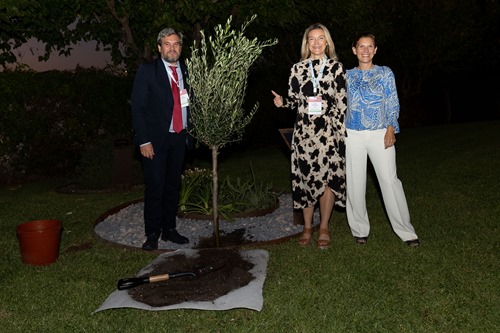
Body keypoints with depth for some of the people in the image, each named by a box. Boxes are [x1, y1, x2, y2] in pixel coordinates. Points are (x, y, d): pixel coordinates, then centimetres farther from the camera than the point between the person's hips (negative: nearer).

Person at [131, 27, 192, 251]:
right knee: (155, 186, -4)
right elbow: (138, 108, -8)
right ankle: (152, 234, 9)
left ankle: (169, 229, 23)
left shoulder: (186, 71, 10)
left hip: (179, 138, 5)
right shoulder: (147, 71, -4)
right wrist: (144, 141, -14)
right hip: (156, 139, -5)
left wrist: (189, 133, 6)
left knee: (173, 186, 11)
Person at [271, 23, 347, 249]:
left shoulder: (336, 67, 3)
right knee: (306, 178, 5)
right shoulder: (298, 69, 8)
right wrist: (282, 102, -11)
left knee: (328, 179, -1)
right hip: (304, 131, 2)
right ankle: (307, 227, 19)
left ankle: (324, 228, 15)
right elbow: (294, 100, 11)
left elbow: (342, 103, 1)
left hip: (329, 131, -2)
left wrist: (341, 133, -4)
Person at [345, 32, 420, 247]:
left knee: (390, 181, -6)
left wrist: (391, 128, -8)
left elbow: (393, 103, 4)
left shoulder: (385, 73, 8)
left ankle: (405, 231, 3)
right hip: (353, 135, 2)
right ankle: (360, 229, 16)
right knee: (355, 183, 3)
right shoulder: (348, 75, 12)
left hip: (380, 134, -2)